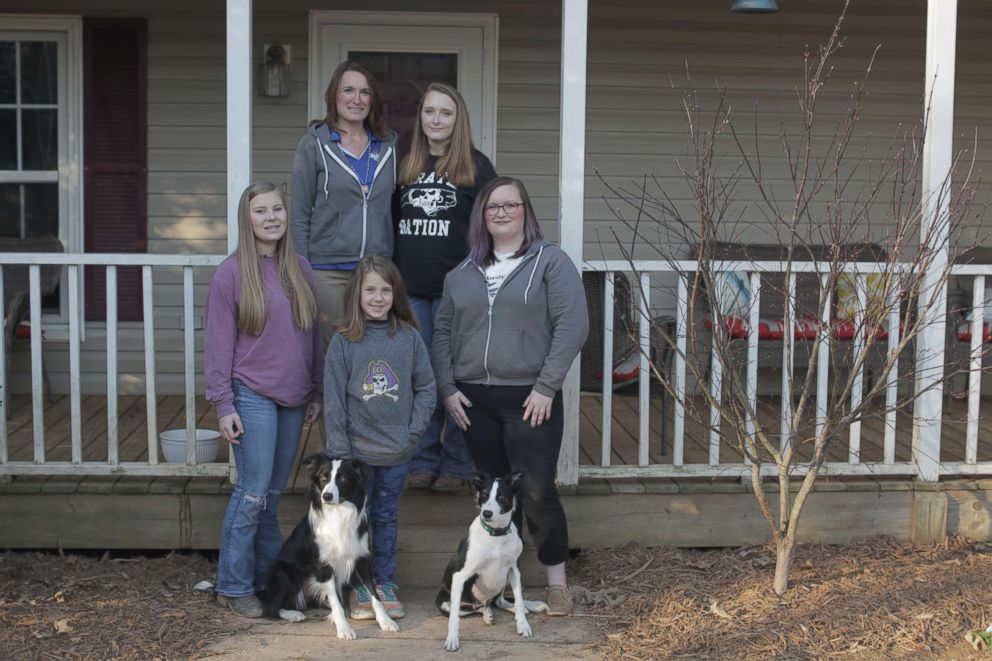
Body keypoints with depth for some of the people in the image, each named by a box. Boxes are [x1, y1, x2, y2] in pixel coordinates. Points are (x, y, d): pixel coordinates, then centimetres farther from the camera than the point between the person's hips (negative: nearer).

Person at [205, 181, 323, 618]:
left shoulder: (300, 270, 9)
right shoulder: (231, 274, -6)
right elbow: (218, 345, -6)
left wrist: (316, 393, 12)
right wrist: (223, 404, -10)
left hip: (293, 400, 5)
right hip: (252, 397, -5)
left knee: (274, 493, 11)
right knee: (254, 492, -6)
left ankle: (269, 575, 21)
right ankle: (234, 586, 6)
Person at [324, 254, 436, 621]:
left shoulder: (409, 338, -1)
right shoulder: (343, 341, -6)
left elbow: (426, 387, 3)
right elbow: (333, 398, -6)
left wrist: (414, 431, -6)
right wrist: (339, 449, -9)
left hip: (396, 453, 2)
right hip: (357, 450, -1)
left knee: (386, 518, 13)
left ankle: (385, 583, 25)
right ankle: (358, 587, 19)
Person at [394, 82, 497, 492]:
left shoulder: (475, 166, 1)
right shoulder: (406, 166, 12)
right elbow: (390, 224, 17)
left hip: (455, 288, -4)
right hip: (410, 289, 4)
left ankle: (457, 463, 12)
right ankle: (423, 459, 18)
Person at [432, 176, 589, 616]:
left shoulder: (550, 262, 0)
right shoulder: (462, 274, 14)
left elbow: (572, 326, -8)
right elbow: (443, 331, 14)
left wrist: (546, 387, -13)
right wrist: (447, 389, 3)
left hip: (530, 400, -4)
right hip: (475, 401, 4)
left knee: (537, 492, -7)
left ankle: (556, 580, 8)